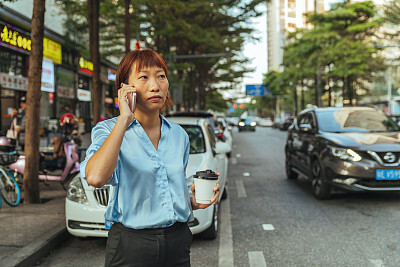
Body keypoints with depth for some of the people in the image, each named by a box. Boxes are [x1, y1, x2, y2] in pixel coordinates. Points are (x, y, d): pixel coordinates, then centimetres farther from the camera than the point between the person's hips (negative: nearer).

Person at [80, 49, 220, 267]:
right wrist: (124, 120, -25)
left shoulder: (179, 135, 6)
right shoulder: (108, 130, -9)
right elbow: (95, 177, -30)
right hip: (131, 247, -4)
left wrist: (194, 200, -2)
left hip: (177, 243, 5)